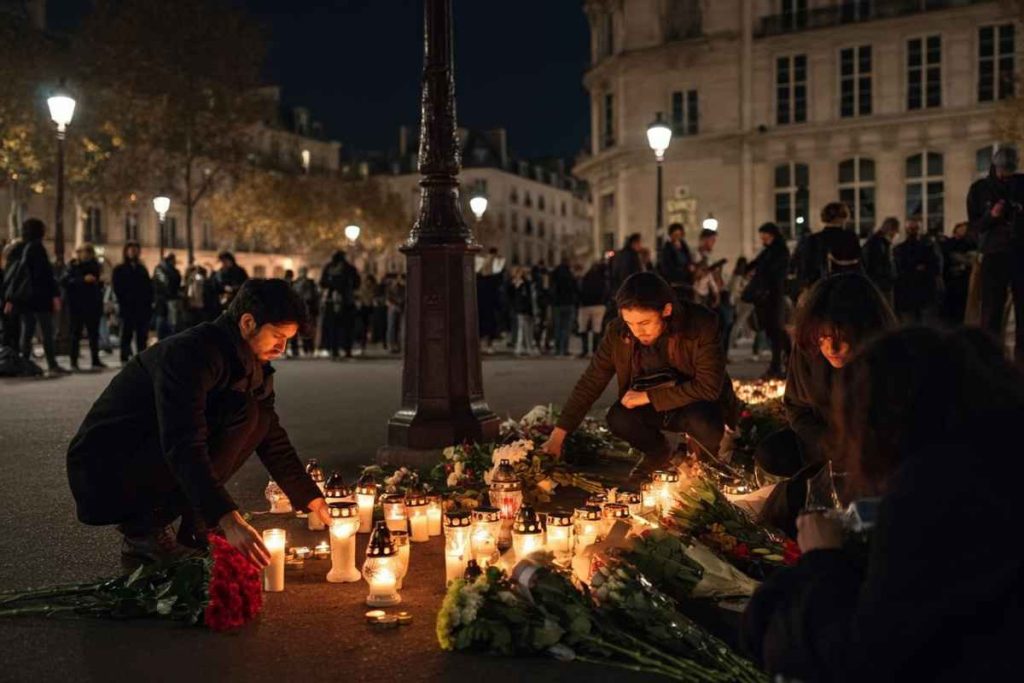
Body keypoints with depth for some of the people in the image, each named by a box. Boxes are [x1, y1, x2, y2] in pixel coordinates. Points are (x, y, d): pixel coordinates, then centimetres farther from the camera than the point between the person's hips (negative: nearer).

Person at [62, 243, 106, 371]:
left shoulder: (94, 266, 13)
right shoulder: (73, 267, -2)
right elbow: (65, 281, -17)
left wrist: (100, 282, 1)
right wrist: (83, 279, -25)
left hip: (93, 305, 4)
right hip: (77, 305, -4)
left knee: (94, 333, 4)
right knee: (76, 333, -1)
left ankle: (95, 360, 8)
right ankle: (74, 362, 2)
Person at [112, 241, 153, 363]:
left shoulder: (142, 269, 18)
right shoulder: (120, 270, 6)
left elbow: (149, 287, 14)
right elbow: (118, 289, -1)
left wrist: (149, 302, 2)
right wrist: (123, 302, -11)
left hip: (142, 307, 4)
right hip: (128, 308, -4)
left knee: (142, 335, 3)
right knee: (127, 333, -3)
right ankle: (125, 357, 0)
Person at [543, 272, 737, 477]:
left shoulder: (701, 325, -28)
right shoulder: (618, 332, -18)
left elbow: (709, 387, -29)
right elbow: (590, 383, -12)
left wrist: (648, 396, -28)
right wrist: (558, 435, -16)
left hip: (701, 403, -3)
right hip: (656, 408, 3)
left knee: (702, 421, -36)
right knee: (618, 418, -26)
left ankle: (717, 458, 1)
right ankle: (658, 453, 7)